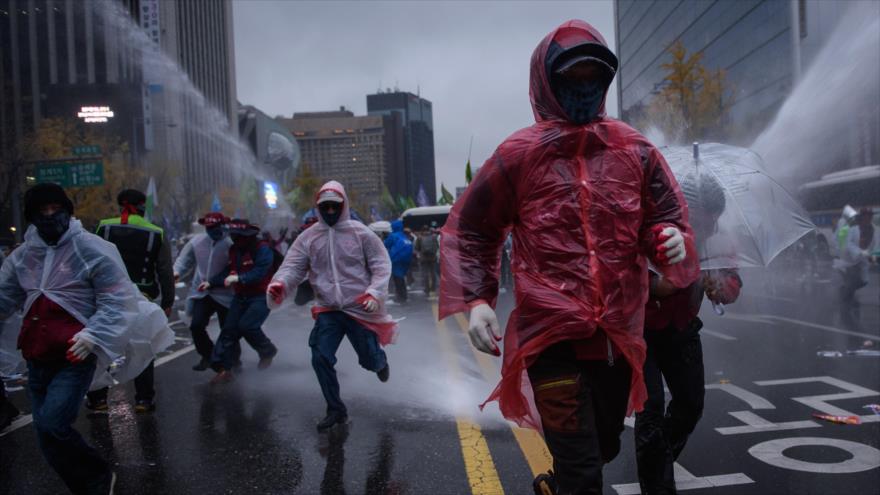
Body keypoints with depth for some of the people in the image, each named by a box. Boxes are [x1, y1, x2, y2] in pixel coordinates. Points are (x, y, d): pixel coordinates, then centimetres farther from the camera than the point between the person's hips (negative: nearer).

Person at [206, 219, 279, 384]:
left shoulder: (262, 249, -16)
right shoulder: (234, 250, 9)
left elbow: (259, 272, -27)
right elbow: (228, 271, 15)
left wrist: (238, 278, -38)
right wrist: (210, 283, 4)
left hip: (261, 296, -7)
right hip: (241, 296, 7)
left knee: (246, 325, -21)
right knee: (229, 329, 1)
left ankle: (267, 351, 7)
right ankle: (223, 369, 8)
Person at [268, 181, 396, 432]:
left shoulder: (360, 232, -5)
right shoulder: (308, 237, 2)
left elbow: (381, 265, -3)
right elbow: (293, 267, -4)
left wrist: (375, 293, -18)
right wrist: (279, 285, -26)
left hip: (360, 308, -2)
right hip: (328, 310, 2)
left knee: (370, 362, 6)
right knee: (321, 358, -8)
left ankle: (380, 359, 47)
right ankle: (336, 410, 14)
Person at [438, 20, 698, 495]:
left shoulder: (635, 150, 5)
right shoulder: (519, 154, -3)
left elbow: (667, 217, 12)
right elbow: (468, 229, 4)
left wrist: (671, 241, -12)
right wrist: (475, 300, -7)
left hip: (619, 336, 5)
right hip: (552, 335, -4)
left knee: (604, 448, 24)